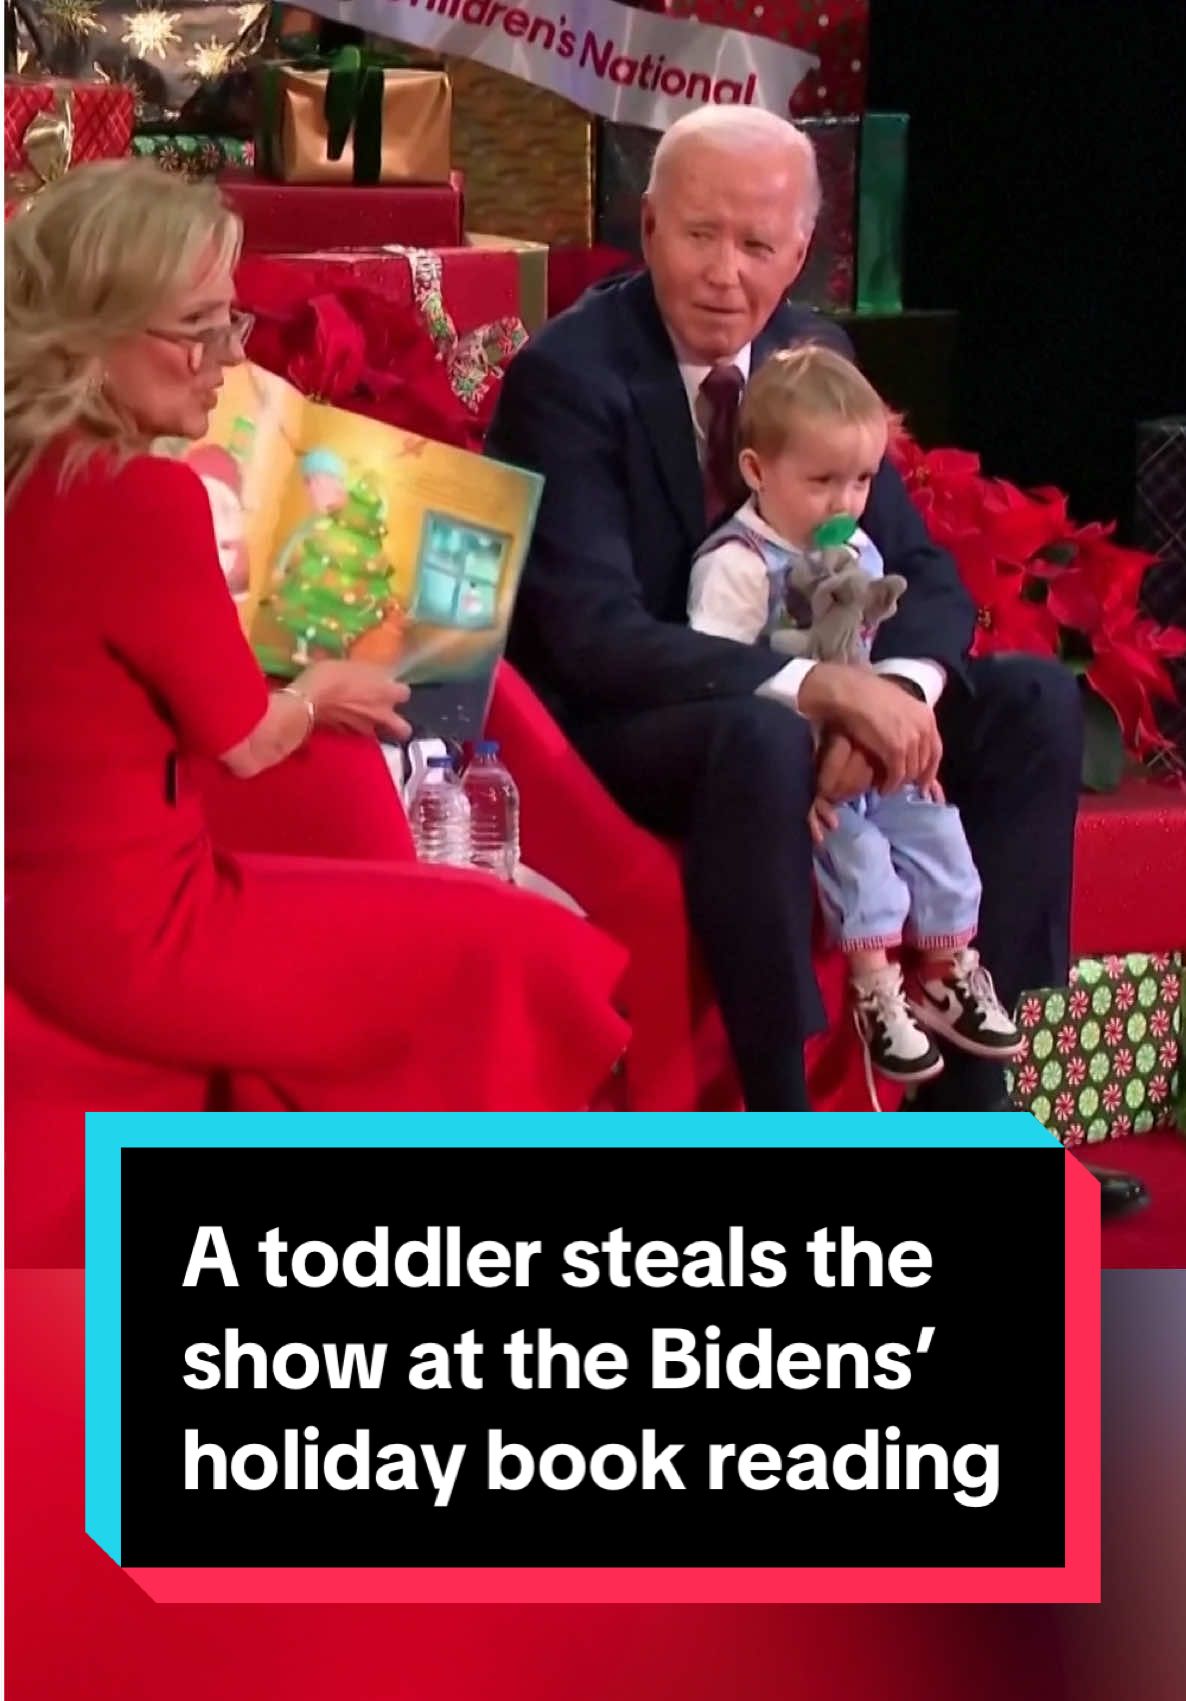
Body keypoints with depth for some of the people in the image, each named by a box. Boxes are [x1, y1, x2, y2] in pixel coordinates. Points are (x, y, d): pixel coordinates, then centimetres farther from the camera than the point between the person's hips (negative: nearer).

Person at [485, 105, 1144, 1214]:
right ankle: (781, 1116, -25)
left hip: (784, 698, 7)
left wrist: (895, 689, -24)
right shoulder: (565, 376, -18)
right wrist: (819, 687, -38)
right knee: (761, 736, -38)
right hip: (609, 724, -7)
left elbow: (924, 576, 0)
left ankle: (965, 1091, -6)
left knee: (1035, 701, -6)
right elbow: (592, 634, -28)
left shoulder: (812, 353, 1)